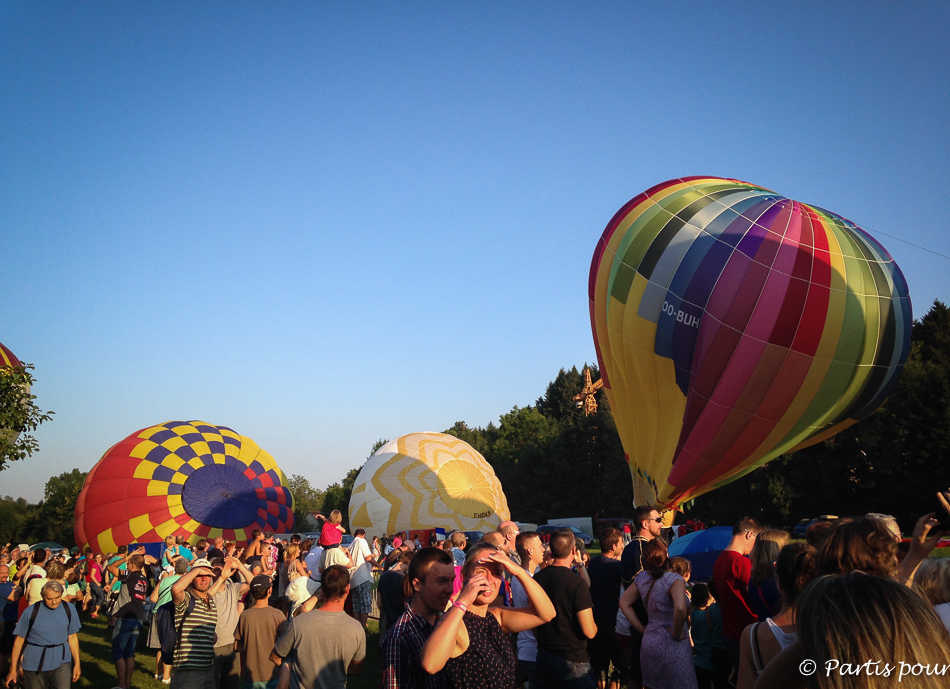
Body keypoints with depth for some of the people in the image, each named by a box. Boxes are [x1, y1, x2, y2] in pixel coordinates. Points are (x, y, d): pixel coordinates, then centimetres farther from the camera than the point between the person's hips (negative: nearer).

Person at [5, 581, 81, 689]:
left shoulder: (69, 609, -2)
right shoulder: (31, 611, -9)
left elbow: (72, 638, 5)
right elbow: (19, 640, -2)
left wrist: (77, 664, 6)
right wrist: (13, 669, 0)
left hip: (61, 661, 1)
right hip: (35, 664, -1)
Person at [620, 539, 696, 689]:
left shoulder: (641, 578, 1)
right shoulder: (674, 579, -18)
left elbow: (624, 603, 10)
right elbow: (680, 608, -34)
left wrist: (643, 629, 9)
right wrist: (676, 634, -17)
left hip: (649, 642, 6)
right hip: (671, 647, -6)